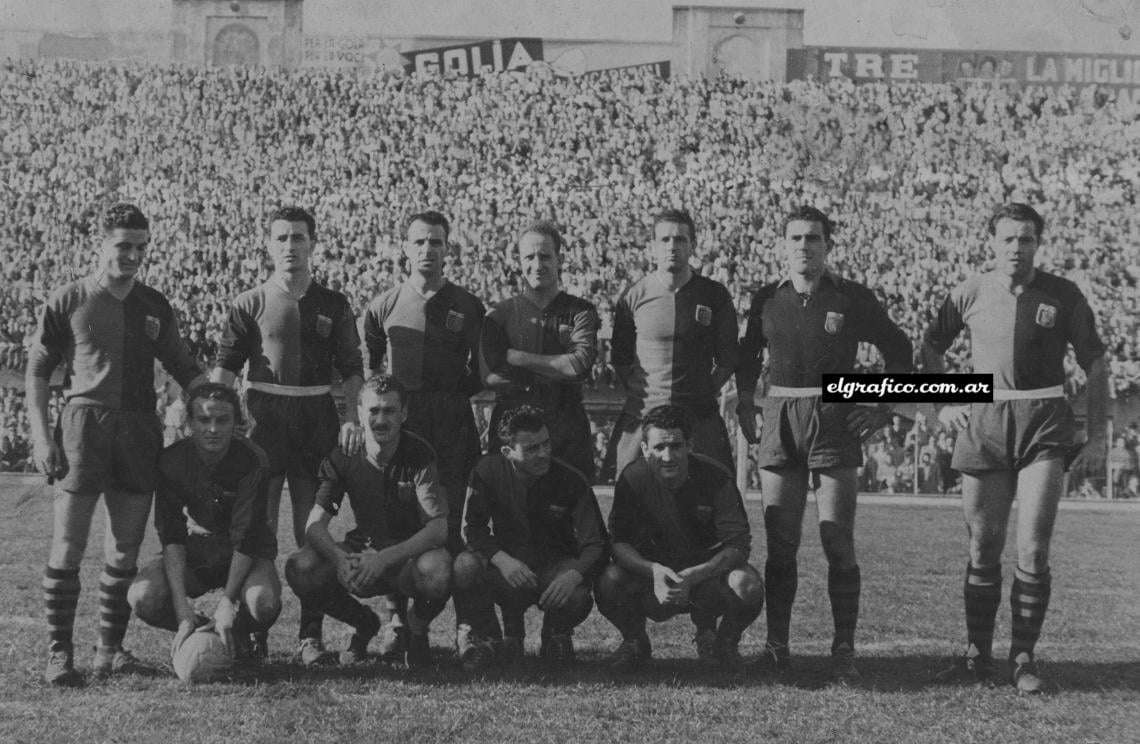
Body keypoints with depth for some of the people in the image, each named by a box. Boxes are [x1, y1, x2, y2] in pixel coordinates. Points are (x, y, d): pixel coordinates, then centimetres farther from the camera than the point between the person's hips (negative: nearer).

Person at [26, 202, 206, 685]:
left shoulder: (154, 307, 12)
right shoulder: (68, 301, 2)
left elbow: (183, 368, 18)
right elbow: (37, 371, 3)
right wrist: (41, 436, -5)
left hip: (139, 429, 4)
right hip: (83, 425, -3)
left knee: (126, 548, 6)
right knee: (68, 545, -4)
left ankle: (110, 648, 15)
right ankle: (59, 652, 3)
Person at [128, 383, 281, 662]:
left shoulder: (252, 461, -22)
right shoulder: (172, 460, -16)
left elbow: (246, 538, -22)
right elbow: (171, 537, -20)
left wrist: (227, 602, -30)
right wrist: (183, 611, -30)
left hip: (247, 554, -2)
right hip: (195, 548, 2)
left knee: (264, 603, -34)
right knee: (142, 597, -25)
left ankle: (248, 635, 4)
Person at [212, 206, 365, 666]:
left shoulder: (333, 305, 9)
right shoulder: (250, 304, 6)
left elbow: (351, 369, 9)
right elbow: (225, 367, 3)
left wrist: (351, 416, -5)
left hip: (317, 424, 1)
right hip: (264, 421, -1)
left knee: (313, 532, 2)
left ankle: (311, 636, 7)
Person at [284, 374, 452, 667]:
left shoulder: (420, 456, -15)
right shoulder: (344, 457, -6)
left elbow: (438, 529, -23)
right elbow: (315, 524, -11)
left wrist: (385, 558, -36)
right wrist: (339, 558, -33)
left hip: (411, 554, -3)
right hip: (363, 549, 3)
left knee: (438, 571, -38)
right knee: (300, 568, -23)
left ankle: (417, 627, 1)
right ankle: (364, 624, 7)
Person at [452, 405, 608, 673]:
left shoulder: (572, 480, -13)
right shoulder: (488, 472, -10)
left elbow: (596, 543, -15)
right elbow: (472, 528, -10)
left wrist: (575, 573, -37)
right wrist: (502, 559, -30)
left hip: (556, 565, 0)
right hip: (507, 567, 1)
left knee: (576, 595, -35)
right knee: (464, 567, -31)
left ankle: (556, 636, 5)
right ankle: (486, 636, 0)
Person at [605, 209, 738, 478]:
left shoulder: (714, 295, 3)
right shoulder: (634, 296, 3)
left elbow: (727, 358, 12)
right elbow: (620, 359, 13)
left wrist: (706, 391, 4)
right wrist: (639, 392, 4)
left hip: (699, 418, 0)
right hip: (641, 416, 0)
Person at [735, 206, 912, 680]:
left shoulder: (852, 299, 1)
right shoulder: (767, 300, 8)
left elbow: (898, 351, 10)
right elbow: (747, 358, 22)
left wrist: (885, 410, 3)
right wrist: (745, 409, 11)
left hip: (836, 422, -2)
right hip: (779, 423, 2)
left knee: (838, 544, -4)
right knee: (780, 545, 2)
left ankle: (844, 650, 3)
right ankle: (776, 646, 9)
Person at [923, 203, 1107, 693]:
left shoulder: (1063, 296, 1)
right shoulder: (969, 294, 4)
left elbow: (1095, 366, 6)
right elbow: (931, 347, 20)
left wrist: (1097, 439, 2)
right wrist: (943, 403, 9)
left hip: (1044, 425, -1)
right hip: (983, 424, 1)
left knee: (1033, 550, -6)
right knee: (983, 549, 5)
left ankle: (1023, 657, 4)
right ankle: (976, 653, 17)